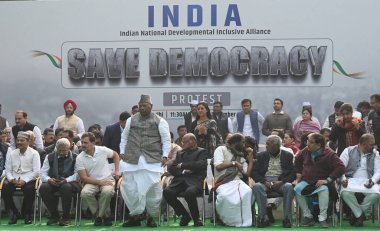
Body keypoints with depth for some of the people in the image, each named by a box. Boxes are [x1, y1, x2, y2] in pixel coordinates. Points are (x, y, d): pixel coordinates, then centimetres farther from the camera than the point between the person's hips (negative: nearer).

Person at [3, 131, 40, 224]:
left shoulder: (34, 153, 0)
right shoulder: (12, 154, 12)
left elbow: (36, 171, -8)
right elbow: (8, 171, 8)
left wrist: (24, 181, -19)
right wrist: (12, 179, -13)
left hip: (28, 180, -3)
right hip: (14, 180, 3)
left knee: (29, 190, -34)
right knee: (5, 190, -25)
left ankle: (26, 215, -9)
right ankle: (14, 213, -2)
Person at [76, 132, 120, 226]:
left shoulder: (103, 150, -4)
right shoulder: (80, 158, -6)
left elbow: (115, 155, 17)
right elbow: (84, 178, -9)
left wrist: (117, 170, 8)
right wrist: (100, 182, -19)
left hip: (107, 178, -1)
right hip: (92, 182, 1)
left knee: (107, 191, -36)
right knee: (85, 193, -32)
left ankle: (99, 216, -11)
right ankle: (106, 215, -13)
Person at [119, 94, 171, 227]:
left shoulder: (160, 121, 3)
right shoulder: (131, 120, 12)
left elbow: (166, 140, 2)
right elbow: (124, 137, 17)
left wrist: (165, 155, -7)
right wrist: (122, 152, 9)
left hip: (152, 160, -2)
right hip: (132, 159, 3)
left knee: (153, 188, -5)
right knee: (130, 187, -1)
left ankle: (151, 217, 10)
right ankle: (135, 216, 10)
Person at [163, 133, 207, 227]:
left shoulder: (202, 152, 11)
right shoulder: (180, 153, 25)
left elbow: (201, 165, -9)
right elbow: (171, 168, 14)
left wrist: (182, 165, -4)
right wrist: (183, 171, -6)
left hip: (194, 180, -5)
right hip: (180, 180, 5)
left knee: (190, 192, -38)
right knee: (167, 192, -25)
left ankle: (196, 218, -10)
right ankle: (185, 215, -3)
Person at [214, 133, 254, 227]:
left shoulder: (241, 156, 24)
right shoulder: (221, 149, 9)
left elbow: (247, 173, 11)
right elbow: (218, 166, -7)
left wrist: (251, 156, 13)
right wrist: (234, 163, -1)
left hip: (237, 181, 4)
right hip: (223, 182, -4)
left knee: (247, 192, -31)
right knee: (225, 196, -38)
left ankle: (243, 221, -23)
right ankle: (229, 220, -15)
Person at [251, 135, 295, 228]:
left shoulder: (288, 156, 11)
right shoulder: (261, 155, 14)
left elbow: (292, 174, 2)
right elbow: (254, 172, 6)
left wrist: (281, 182, -17)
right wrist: (264, 182, -13)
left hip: (281, 183, -1)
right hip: (265, 182, 1)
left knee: (289, 187, -34)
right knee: (257, 187, -33)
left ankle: (287, 218, -27)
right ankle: (263, 218, -30)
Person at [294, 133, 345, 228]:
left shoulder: (329, 154, -13)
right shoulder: (306, 151, 2)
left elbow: (341, 167, -19)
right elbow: (297, 159, 25)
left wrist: (328, 180, -23)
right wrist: (298, 172, 16)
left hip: (321, 182, -4)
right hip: (306, 181, 4)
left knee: (324, 190, -38)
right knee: (297, 189, -26)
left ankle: (322, 219, -29)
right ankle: (308, 217, -14)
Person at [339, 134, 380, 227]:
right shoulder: (349, 151, 4)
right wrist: (343, 179, -22)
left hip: (367, 182, 2)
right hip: (351, 180, -2)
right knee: (345, 192, -37)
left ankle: (356, 214, -10)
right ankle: (360, 215, -14)